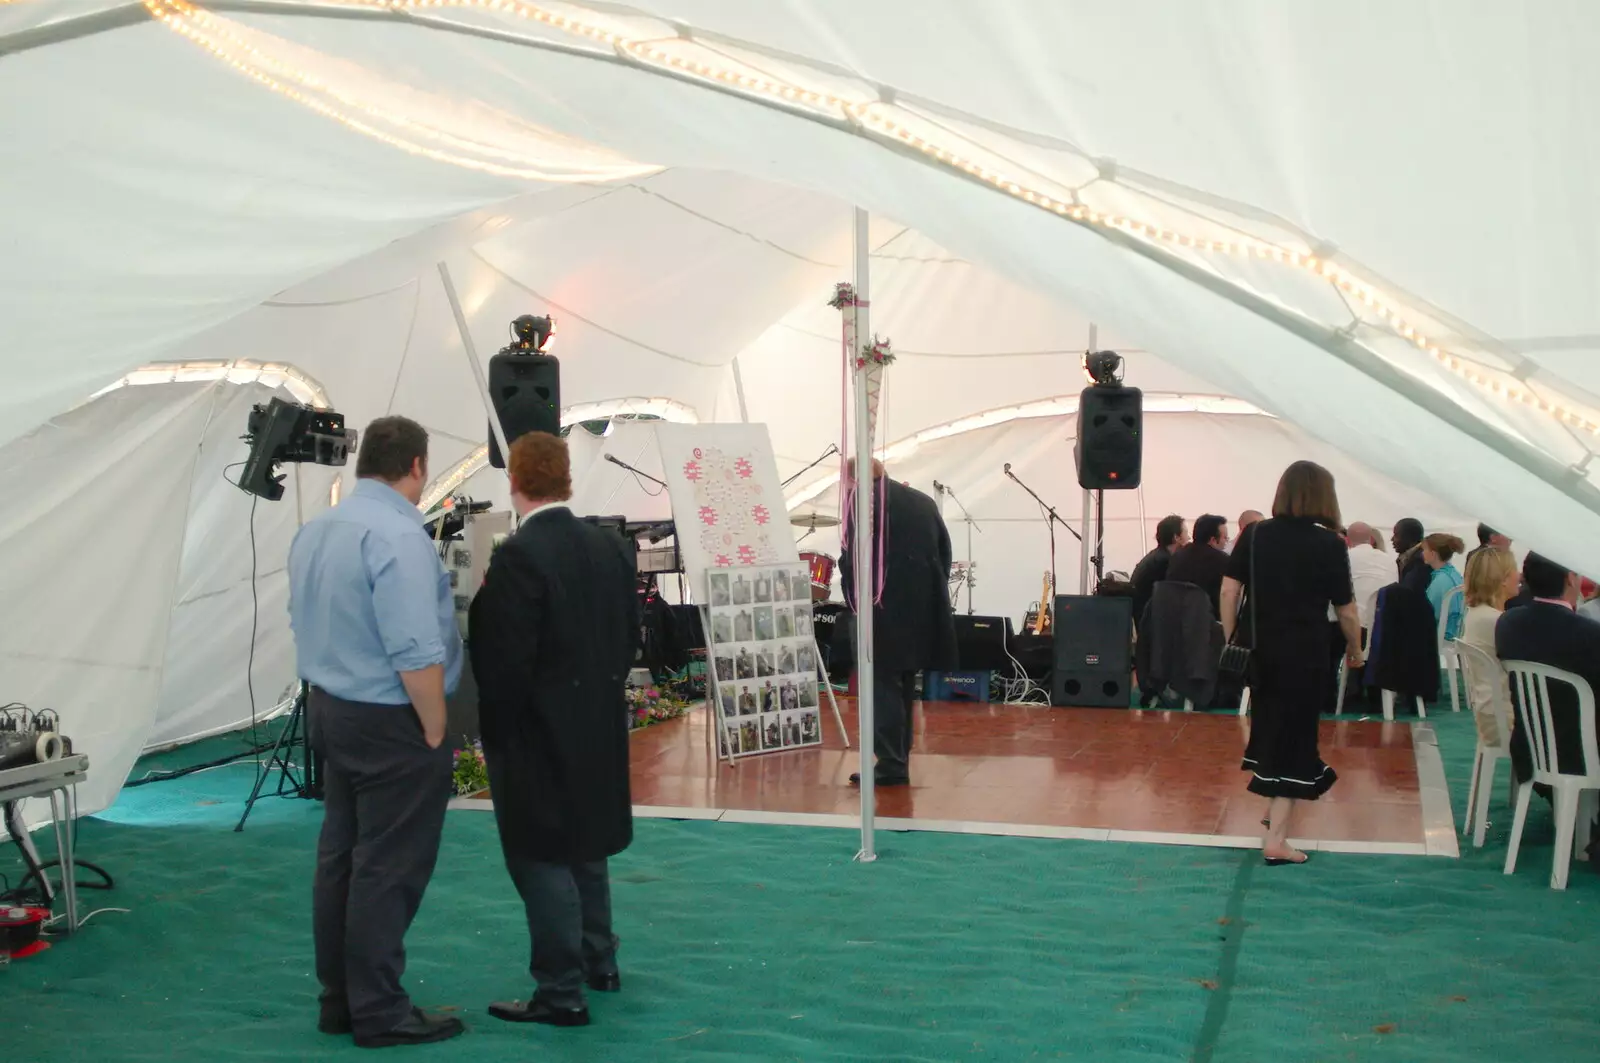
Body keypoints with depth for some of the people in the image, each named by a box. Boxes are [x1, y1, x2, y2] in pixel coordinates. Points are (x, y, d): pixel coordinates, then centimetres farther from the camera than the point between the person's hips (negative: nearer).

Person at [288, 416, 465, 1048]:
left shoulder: (314, 531, 7)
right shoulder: (397, 535, -22)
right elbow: (415, 653, -25)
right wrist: (435, 733, -15)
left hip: (329, 710, 9)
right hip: (390, 722, -9)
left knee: (340, 857, 14)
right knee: (388, 869, -1)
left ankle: (339, 998, 23)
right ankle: (379, 1013, 7)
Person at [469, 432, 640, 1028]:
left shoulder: (517, 558, -20)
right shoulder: (610, 547, 2)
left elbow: (506, 660, -21)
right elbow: (630, 636, 8)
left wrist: (496, 732, -8)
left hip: (536, 733, -8)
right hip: (599, 725, 8)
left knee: (540, 857, 2)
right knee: (586, 845, 21)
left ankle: (562, 993, 8)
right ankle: (599, 963, 34)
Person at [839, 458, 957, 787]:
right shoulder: (924, 501, 16)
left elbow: (851, 557, -10)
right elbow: (945, 551, 14)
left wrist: (855, 600, 1)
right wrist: (930, 595, 16)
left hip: (886, 608, -7)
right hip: (923, 608, 7)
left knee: (883, 686, -4)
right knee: (902, 685, 15)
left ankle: (891, 766, -7)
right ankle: (898, 761, 19)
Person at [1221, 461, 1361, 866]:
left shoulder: (1254, 535, 1)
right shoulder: (1329, 545, -8)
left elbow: (1229, 591, -2)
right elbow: (1346, 610, -4)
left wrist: (1230, 639, 6)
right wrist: (1355, 649, 12)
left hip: (1262, 649, 4)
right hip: (1306, 654, -4)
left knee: (1270, 726, 22)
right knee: (1294, 739, 0)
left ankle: (1276, 809, 41)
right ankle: (1276, 838, -4)